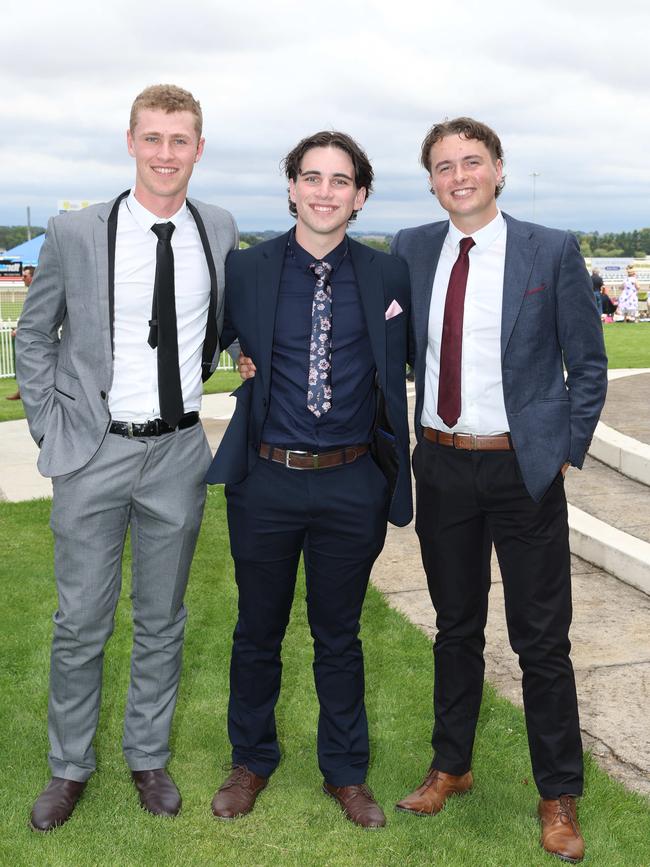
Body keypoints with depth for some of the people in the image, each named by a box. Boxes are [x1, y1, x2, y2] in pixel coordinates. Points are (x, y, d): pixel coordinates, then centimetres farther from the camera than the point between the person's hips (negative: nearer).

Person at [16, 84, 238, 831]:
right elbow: (34, 335, 5)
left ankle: (148, 757, 33)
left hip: (179, 453, 2)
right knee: (81, 623, 7)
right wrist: (49, 425, -1)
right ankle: (69, 767, 28)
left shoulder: (220, 232, 1)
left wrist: (197, 374, 9)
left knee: (161, 621, 14)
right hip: (94, 452, -2)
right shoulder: (75, 235, -7)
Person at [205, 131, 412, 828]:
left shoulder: (389, 277, 0)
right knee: (258, 632, 15)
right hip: (266, 482, 0)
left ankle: (345, 771, 33)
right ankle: (251, 761, 37)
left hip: (352, 486, 0)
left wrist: (395, 476, 5)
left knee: (339, 636, 14)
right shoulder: (244, 271, -2)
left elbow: (404, 372, 9)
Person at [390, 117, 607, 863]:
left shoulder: (552, 251, -5)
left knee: (541, 640, 5)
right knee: (456, 628, 17)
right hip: (441, 466, 3)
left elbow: (588, 364, -1)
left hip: (523, 468, -3)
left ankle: (559, 797, 22)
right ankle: (450, 768, 35)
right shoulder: (410, 249, 3)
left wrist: (567, 453, -5)